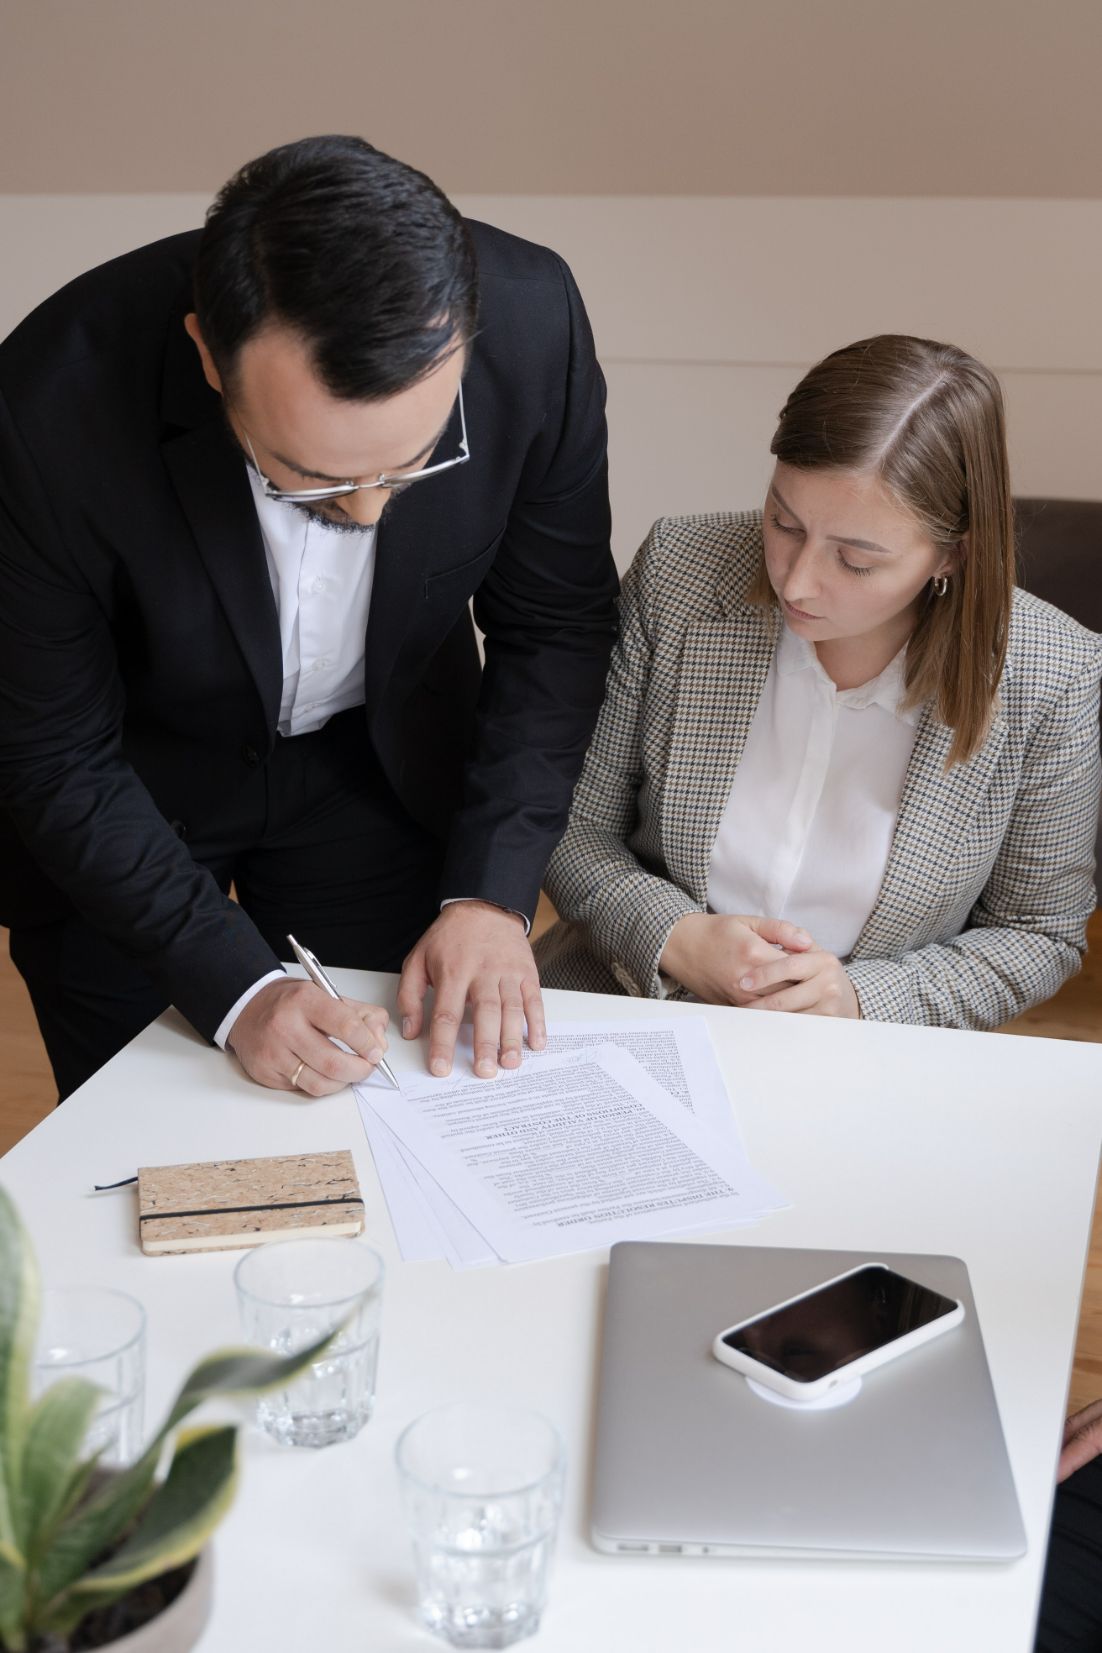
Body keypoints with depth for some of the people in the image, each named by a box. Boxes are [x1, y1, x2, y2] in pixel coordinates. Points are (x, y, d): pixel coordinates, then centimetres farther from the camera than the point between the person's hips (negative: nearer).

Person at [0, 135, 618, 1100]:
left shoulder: (533, 322, -28)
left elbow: (553, 624, -12)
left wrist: (493, 893, -19)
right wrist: (234, 988, -28)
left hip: (382, 760, 2)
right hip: (132, 784, -1)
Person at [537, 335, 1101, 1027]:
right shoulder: (676, 571, -11)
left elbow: (1039, 932, 1)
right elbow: (573, 827, -2)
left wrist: (861, 996, -14)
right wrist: (674, 938, -19)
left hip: (862, 1070, 0)